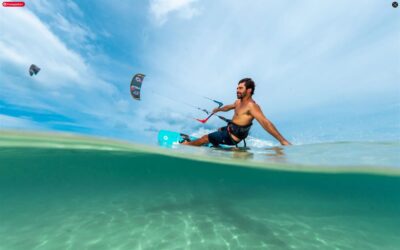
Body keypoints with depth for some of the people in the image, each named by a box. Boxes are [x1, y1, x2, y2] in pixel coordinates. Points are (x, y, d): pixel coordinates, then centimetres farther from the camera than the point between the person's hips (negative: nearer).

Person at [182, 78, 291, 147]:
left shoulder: (251, 106, -27)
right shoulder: (239, 102, 3)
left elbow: (265, 122, -35)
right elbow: (228, 107, 24)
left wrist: (282, 140, -40)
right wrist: (218, 109, 44)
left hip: (232, 136, -9)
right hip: (228, 129, 9)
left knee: (205, 138, -1)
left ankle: (186, 144, 23)